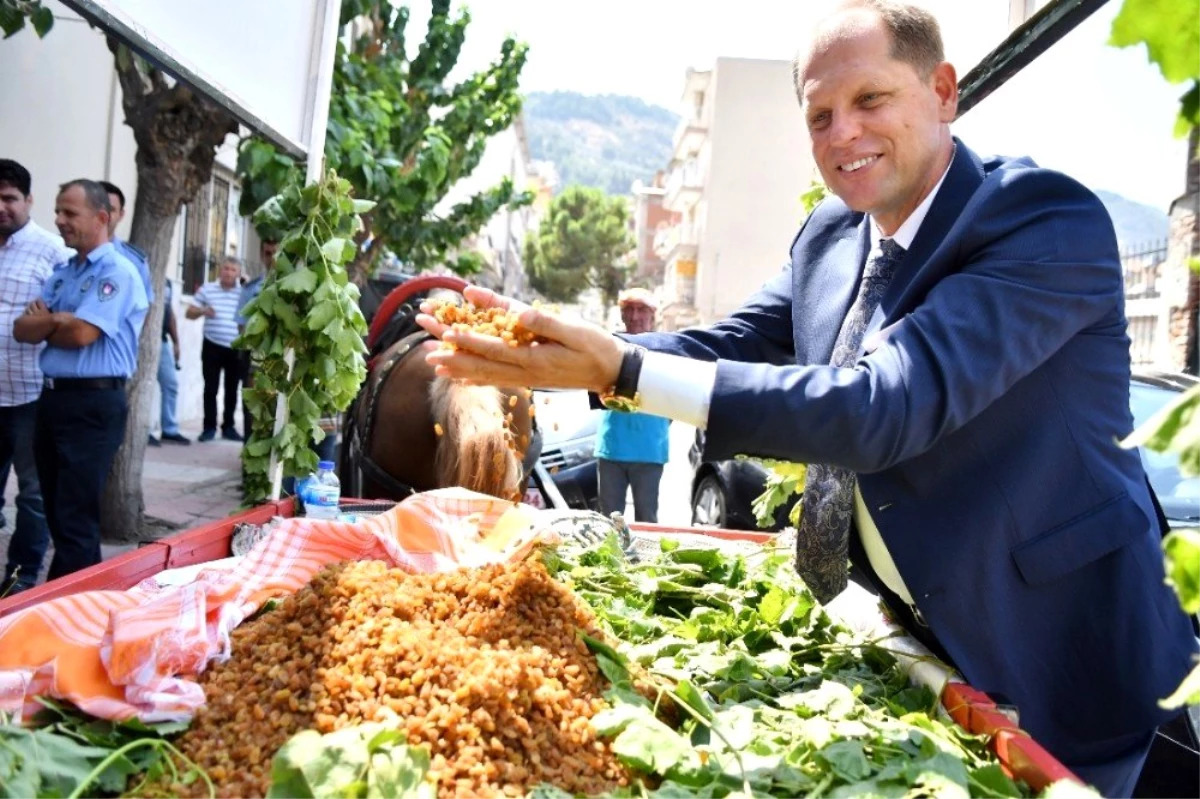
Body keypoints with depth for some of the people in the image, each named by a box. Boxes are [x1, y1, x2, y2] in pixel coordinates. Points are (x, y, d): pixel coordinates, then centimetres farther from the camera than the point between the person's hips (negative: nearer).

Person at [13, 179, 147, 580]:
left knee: (75, 519, -2)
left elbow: (81, 333, -19)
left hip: (93, 404, -9)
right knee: (57, 513, 14)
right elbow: (22, 329, 9)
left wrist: (44, 321, 1)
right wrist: (57, 321, -11)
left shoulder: (117, 272, -10)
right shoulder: (62, 272, 16)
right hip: (52, 398, 9)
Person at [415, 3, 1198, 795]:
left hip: (1053, 656, -5)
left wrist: (625, 372, -40)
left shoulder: (1050, 221, -24)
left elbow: (886, 408, -35)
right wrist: (563, 350, -18)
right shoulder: (829, 234, -1)